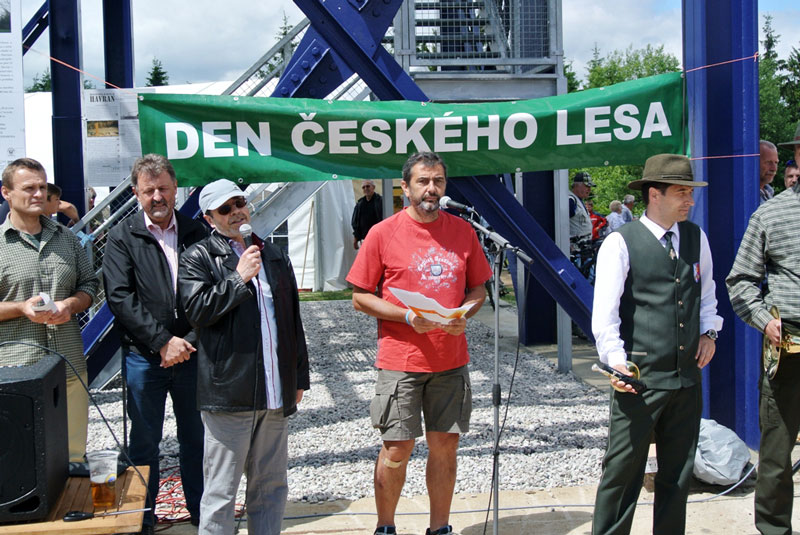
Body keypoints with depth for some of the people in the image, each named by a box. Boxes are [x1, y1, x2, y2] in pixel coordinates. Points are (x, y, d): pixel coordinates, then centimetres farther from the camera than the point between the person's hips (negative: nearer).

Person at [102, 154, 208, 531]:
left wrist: (190, 341, -8)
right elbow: (120, 298, -8)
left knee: (196, 438, 11)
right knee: (144, 442, 8)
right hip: (144, 356, -2)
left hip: (192, 353, 2)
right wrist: (163, 341, -14)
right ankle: (142, 517, 23)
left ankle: (201, 510, 26)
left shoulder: (196, 233, 6)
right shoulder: (123, 237, 1)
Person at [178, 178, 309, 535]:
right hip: (229, 394, -5)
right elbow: (197, 310, -14)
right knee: (220, 491, 0)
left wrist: (299, 377, 18)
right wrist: (239, 278, -13)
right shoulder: (199, 258, 0)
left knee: (271, 486, 13)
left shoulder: (274, 256, 18)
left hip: (276, 395, 6)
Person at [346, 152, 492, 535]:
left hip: (451, 358, 3)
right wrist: (408, 317, -15)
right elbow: (360, 298, -2)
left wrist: (464, 313, -7)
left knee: (445, 445, 8)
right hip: (400, 359, -3)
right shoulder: (383, 234, -4)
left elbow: (478, 288, 14)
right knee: (396, 449, 1)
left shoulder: (462, 231, 7)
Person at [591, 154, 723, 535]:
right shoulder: (620, 243, -8)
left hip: (687, 376, 6)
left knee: (679, 474, 14)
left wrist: (708, 331, 9)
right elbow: (604, 313, -10)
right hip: (640, 376, -6)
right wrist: (616, 360, -20)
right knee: (623, 470, 0)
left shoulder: (696, 238, 10)